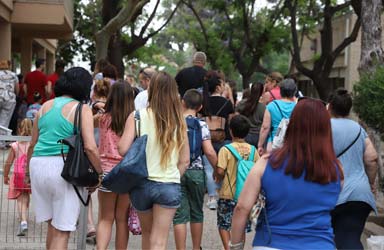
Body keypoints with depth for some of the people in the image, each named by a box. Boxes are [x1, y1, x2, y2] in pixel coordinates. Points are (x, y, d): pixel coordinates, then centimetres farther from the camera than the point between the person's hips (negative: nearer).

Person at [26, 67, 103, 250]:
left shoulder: (45, 106, 14)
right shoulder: (82, 109, -3)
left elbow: (32, 144, 18)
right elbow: (90, 147, -13)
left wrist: (29, 169, 30)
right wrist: (100, 173, -1)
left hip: (38, 164, 6)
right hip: (63, 166, -6)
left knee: (52, 224, 19)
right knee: (62, 231, 2)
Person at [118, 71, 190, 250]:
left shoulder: (137, 116, -7)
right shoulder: (179, 120, 1)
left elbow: (123, 149, -14)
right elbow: (185, 161, 4)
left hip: (141, 183, 0)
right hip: (169, 185, 0)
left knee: (147, 233, 22)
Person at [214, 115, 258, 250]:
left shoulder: (226, 149, -13)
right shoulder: (252, 150, -2)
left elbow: (220, 171, -18)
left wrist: (219, 177, 4)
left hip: (228, 194, -3)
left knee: (223, 224, 9)